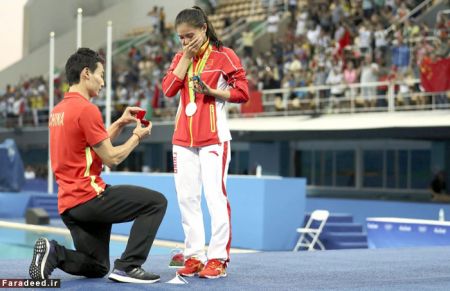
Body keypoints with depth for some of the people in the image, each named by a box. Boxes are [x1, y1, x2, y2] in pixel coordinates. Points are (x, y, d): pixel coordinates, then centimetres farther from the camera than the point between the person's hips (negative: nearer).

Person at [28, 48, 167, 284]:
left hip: (68, 205, 9)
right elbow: (111, 158, -10)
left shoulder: (58, 110, 16)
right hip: (88, 196, -9)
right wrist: (137, 135, 4)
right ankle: (128, 266, -9)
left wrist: (120, 123, 18)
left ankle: (53, 253, -4)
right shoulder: (86, 109, -13)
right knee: (156, 202, -3)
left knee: (96, 269, 20)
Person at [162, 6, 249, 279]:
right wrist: (186, 58, -4)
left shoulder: (224, 55, -3)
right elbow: (168, 89, 0)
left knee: (215, 196, -8)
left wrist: (211, 91, -17)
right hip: (183, 138, 6)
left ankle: (218, 259, -4)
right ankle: (194, 256, 11)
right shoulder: (180, 58, 13)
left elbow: (242, 92, -5)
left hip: (213, 138, -6)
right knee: (187, 198, 5)